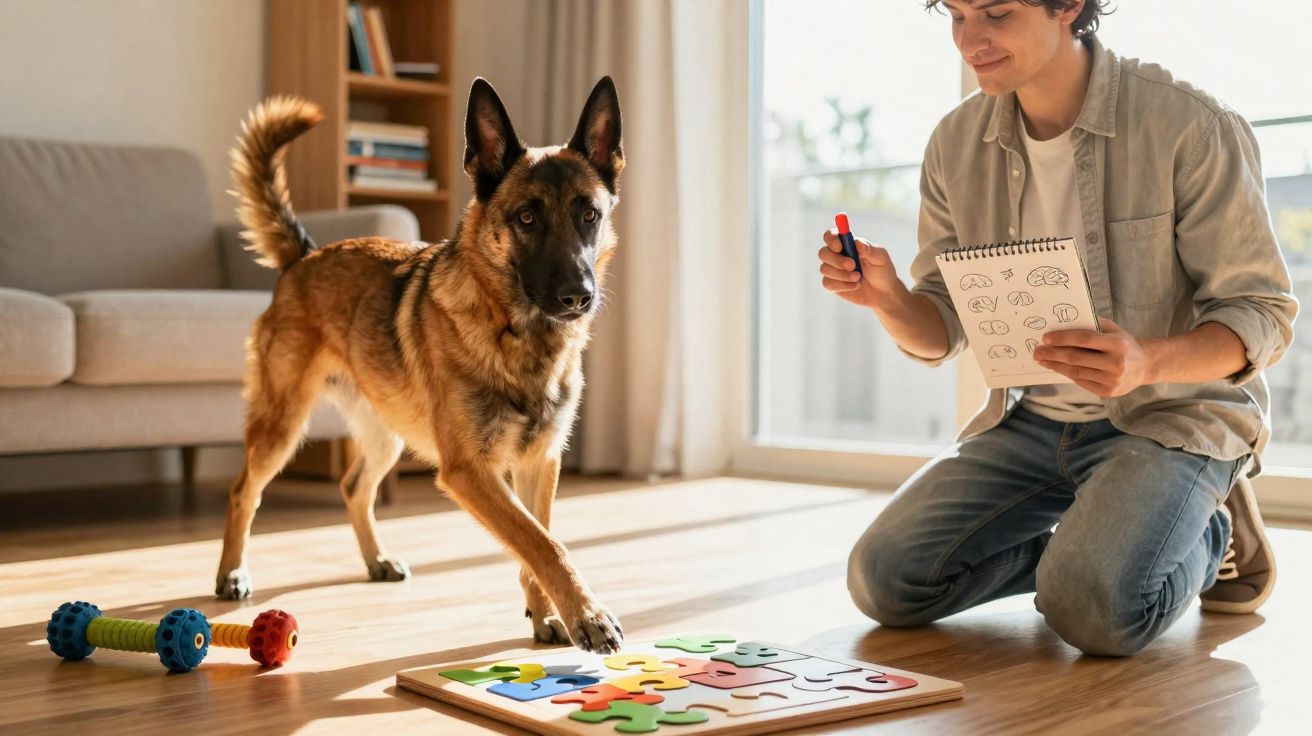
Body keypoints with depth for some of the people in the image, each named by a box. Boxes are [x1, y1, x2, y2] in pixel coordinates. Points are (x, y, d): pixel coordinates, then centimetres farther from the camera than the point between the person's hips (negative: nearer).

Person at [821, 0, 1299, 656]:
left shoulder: (1191, 127, -16)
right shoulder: (956, 144, 0)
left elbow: (1264, 315, -13)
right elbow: (940, 335, 4)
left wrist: (1147, 361, -34)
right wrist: (886, 298, -20)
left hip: (1174, 412, -4)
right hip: (1033, 419, 5)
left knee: (1094, 608, -30)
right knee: (883, 578, -11)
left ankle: (1204, 536, 5)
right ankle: (1085, 549, 12)